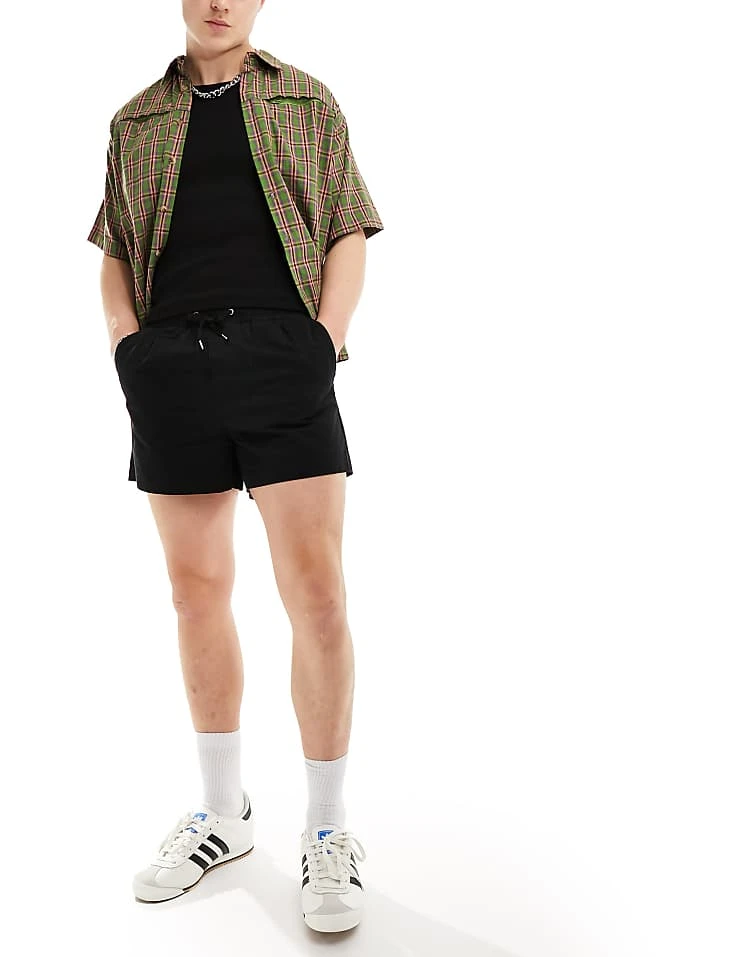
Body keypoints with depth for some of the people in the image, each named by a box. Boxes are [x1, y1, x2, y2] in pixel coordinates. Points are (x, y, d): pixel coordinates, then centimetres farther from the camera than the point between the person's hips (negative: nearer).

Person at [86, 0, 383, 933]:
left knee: (317, 596, -10)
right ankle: (222, 814, 22)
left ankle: (326, 830, 5)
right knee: (196, 591, 6)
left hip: (282, 355, -3)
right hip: (171, 362, 3)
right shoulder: (135, 121, 21)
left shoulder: (308, 103, 15)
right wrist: (128, 347, 2)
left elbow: (349, 237, 9)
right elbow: (114, 253, 20)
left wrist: (326, 342, -6)